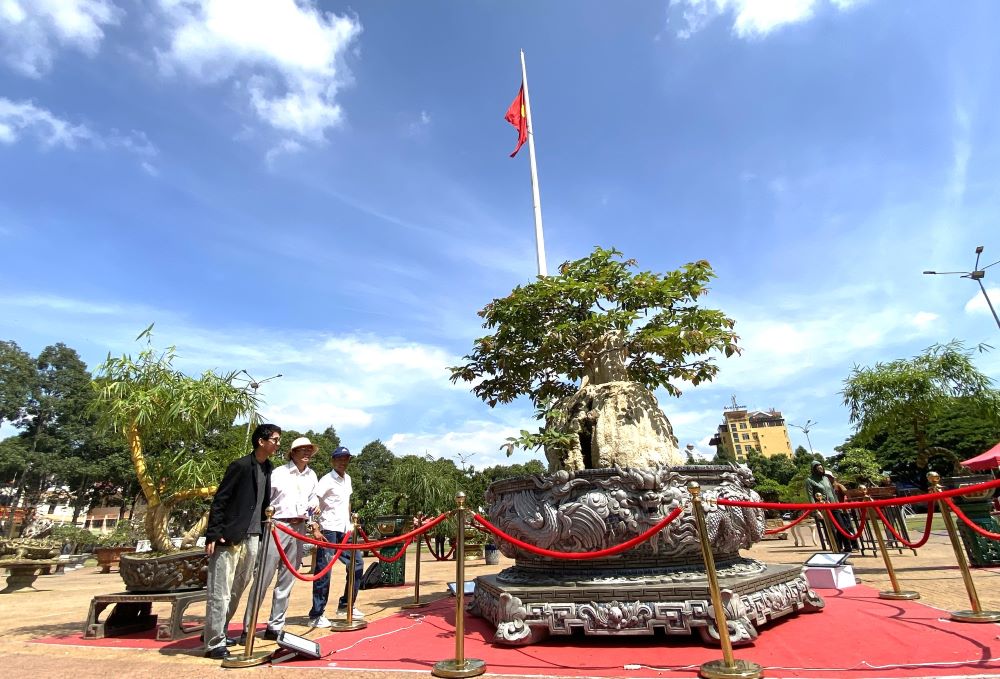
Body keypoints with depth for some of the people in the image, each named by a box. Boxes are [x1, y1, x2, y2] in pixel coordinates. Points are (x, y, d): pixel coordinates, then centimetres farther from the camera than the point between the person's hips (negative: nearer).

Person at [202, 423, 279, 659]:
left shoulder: (268, 468, 9)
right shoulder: (240, 465, -12)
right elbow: (219, 501, -11)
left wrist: (263, 532, 14)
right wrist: (213, 534, -15)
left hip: (252, 538, 7)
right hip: (229, 537, -7)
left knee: (238, 589, 14)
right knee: (220, 592, 0)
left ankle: (219, 632, 29)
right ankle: (214, 643, 9)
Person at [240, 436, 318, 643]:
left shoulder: (312, 476, 10)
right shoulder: (279, 472, -5)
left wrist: (312, 515, 5)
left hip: (299, 528, 5)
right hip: (277, 526, -5)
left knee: (287, 580, 9)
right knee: (263, 578, -4)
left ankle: (275, 626, 19)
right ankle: (247, 628, 7)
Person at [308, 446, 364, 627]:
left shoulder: (347, 479, 13)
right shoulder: (327, 480, -11)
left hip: (344, 530, 8)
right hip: (329, 530, -8)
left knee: (357, 565, 11)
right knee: (324, 571, -6)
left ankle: (345, 605, 24)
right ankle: (316, 616, 4)